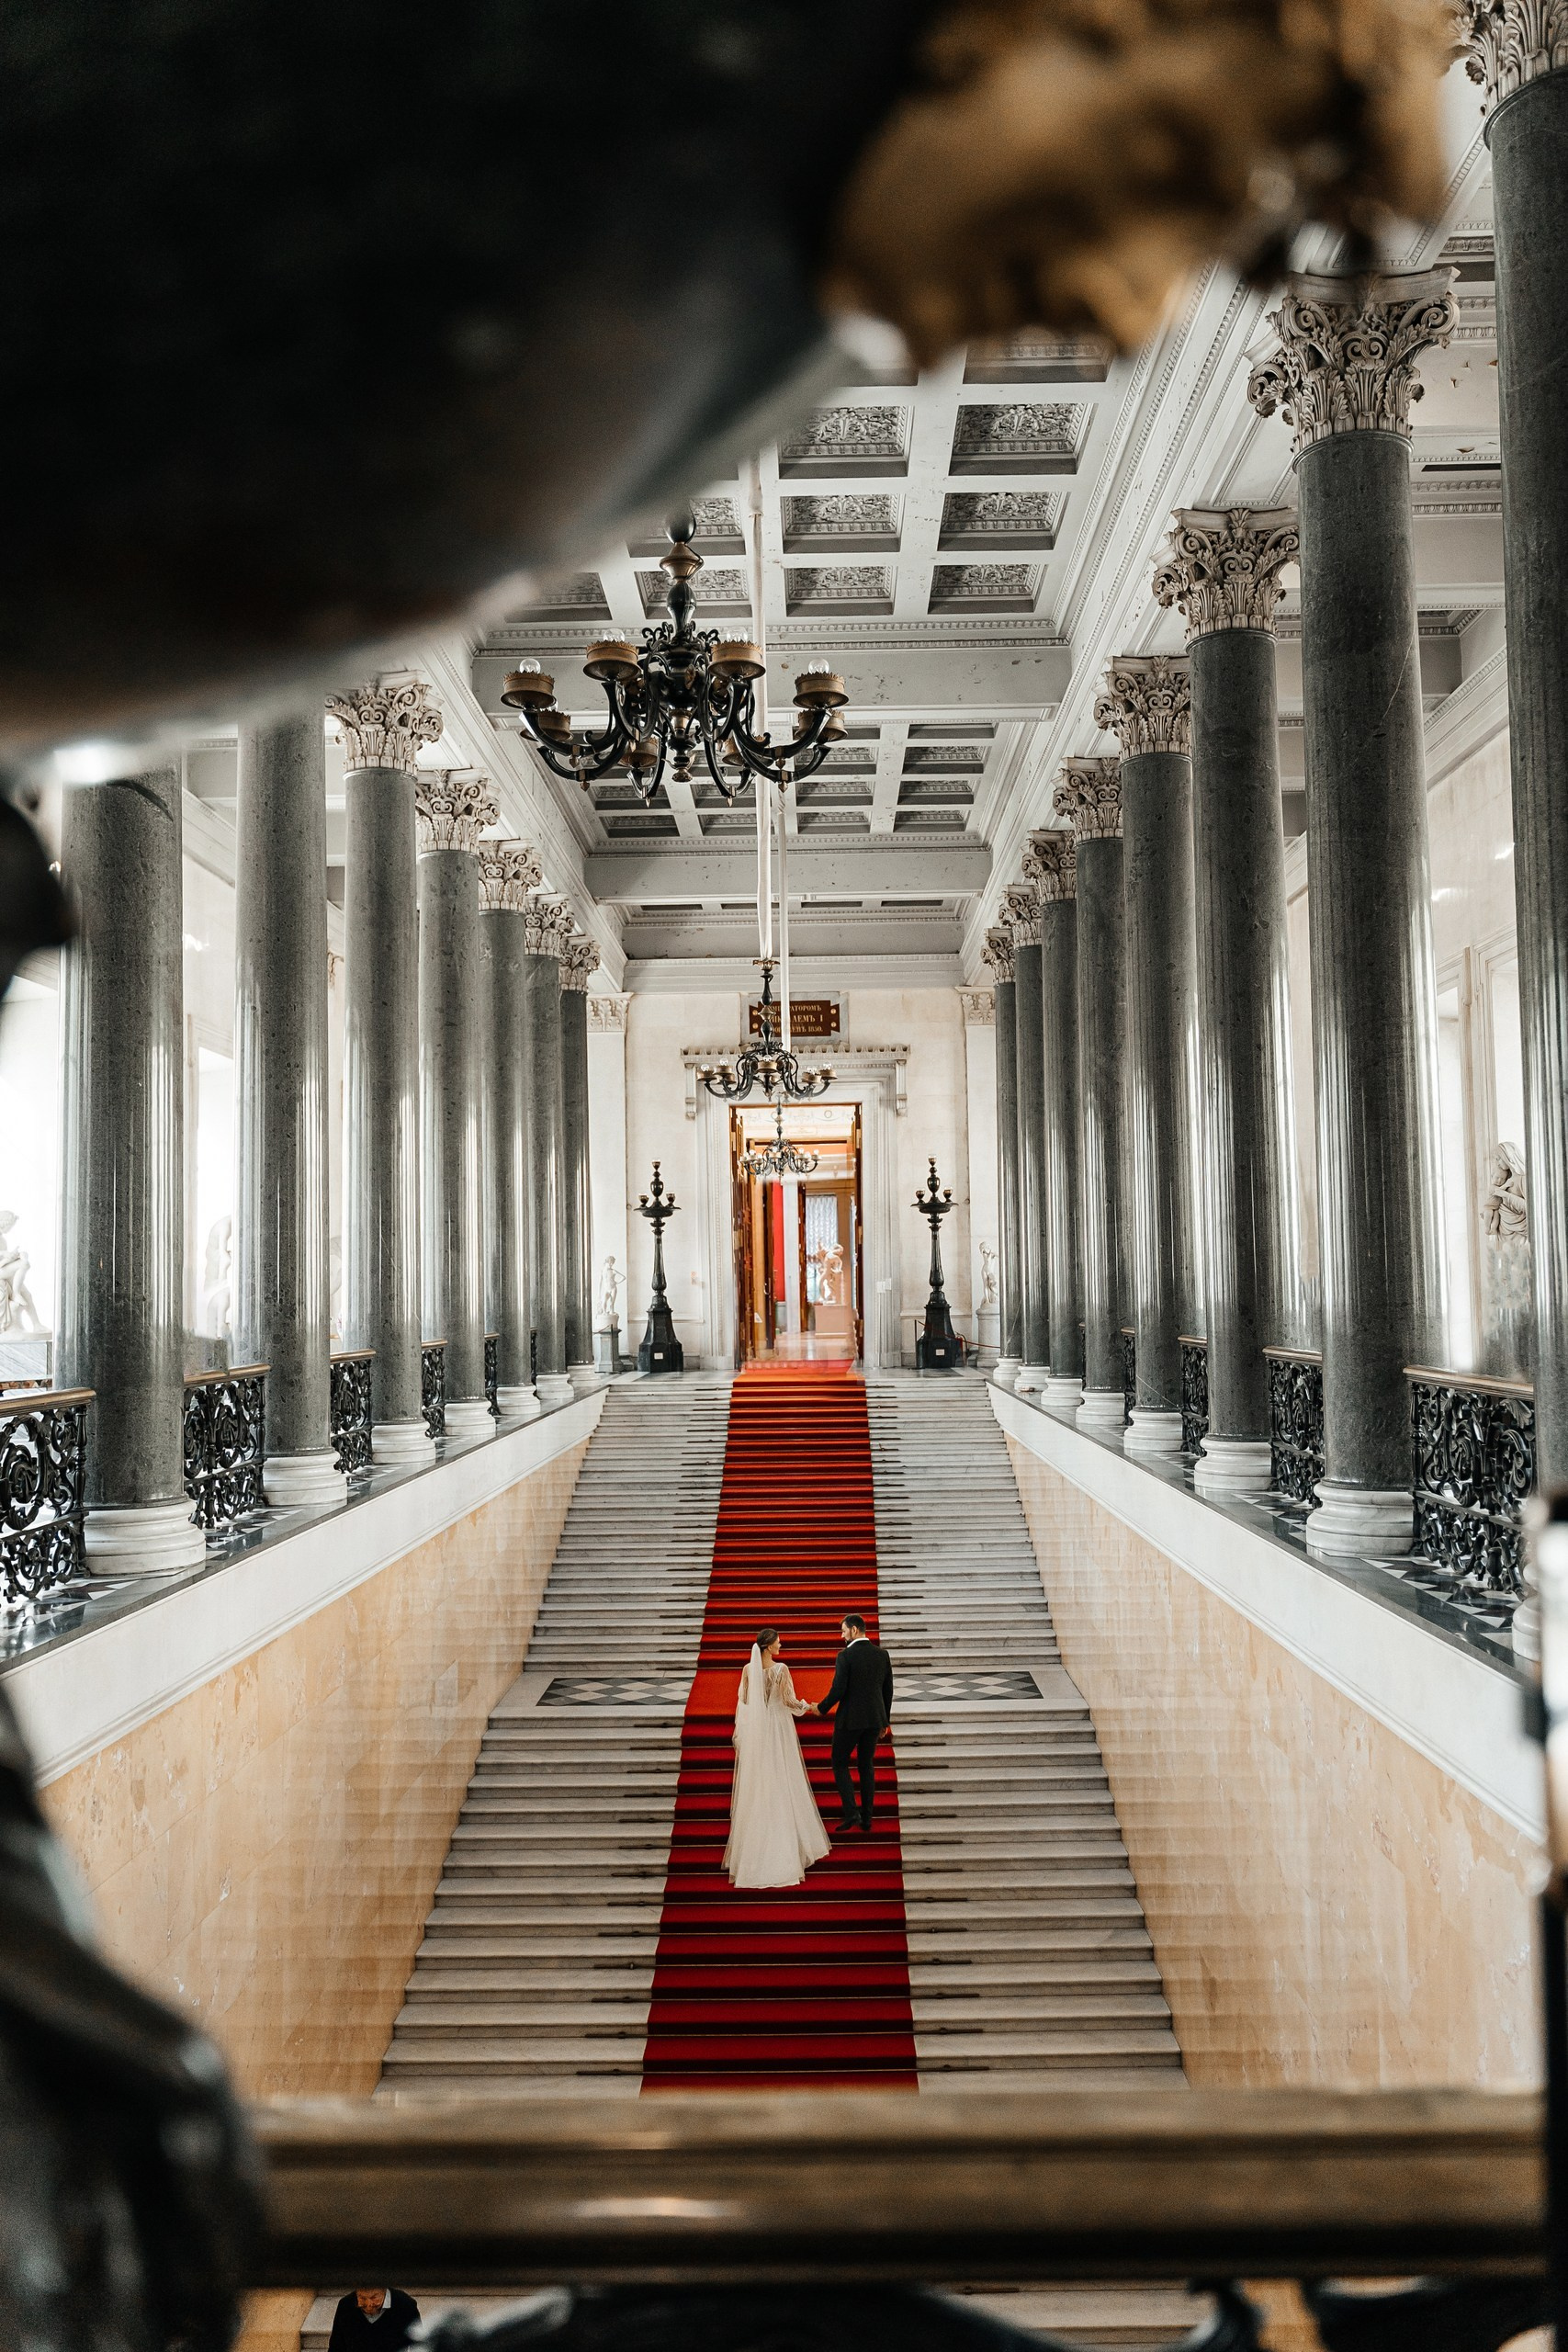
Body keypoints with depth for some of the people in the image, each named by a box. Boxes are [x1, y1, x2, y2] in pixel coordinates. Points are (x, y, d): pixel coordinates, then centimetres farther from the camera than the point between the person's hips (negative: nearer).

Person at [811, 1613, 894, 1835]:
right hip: (874, 1718, 5)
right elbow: (888, 1690, 8)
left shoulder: (845, 1656, -14)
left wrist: (821, 1709, 1)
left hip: (850, 1719, -5)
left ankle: (850, 1812, -6)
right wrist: (885, 1720, 18)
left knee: (840, 1764, 8)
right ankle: (866, 1818, 18)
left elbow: (838, 1690, -16)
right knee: (866, 1765, 16)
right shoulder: (882, 1654, 3)